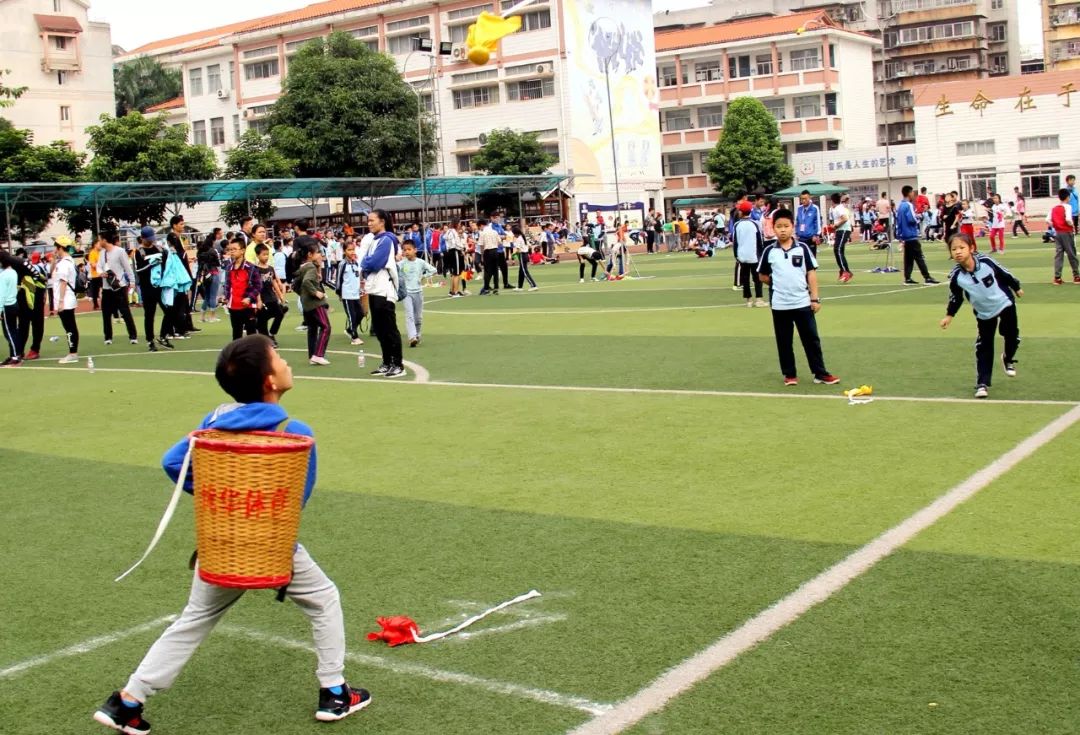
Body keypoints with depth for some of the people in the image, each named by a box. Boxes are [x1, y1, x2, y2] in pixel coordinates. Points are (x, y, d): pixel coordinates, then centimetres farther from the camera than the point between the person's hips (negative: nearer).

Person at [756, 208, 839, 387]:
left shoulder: (803, 248, -2)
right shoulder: (769, 251, -1)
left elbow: (811, 273, 0)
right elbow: (763, 276, 10)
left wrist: (815, 298, -4)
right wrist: (778, 284, 2)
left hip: (803, 302, 0)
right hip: (780, 305, 1)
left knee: (812, 339, 3)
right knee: (784, 342, 8)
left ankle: (820, 373, 11)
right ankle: (789, 374, 19)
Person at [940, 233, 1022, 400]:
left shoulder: (986, 262, -24)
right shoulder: (956, 276, -21)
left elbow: (1004, 274, -6)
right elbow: (955, 297, -4)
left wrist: (1017, 288, 6)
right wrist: (949, 315, -3)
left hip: (1005, 303, 0)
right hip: (984, 314, 0)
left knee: (1012, 336, 11)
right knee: (984, 348, -3)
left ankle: (1008, 359, 44)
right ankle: (982, 384, 3)